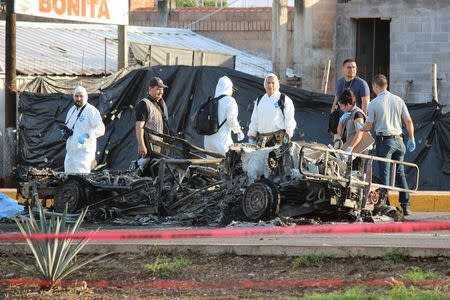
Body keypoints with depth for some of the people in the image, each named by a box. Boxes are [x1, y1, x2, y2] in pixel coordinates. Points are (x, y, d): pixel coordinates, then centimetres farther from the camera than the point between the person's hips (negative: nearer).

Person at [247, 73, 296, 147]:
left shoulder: (284, 100, 4)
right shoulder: (259, 100, 19)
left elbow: (289, 121, 0)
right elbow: (254, 120, 22)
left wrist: (287, 137, -7)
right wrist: (251, 135, 14)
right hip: (261, 137, 4)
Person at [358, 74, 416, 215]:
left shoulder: (373, 104, -6)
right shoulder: (398, 100, 6)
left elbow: (368, 127, -3)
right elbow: (408, 121, 7)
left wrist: (360, 127, 19)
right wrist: (411, 139, 17)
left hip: (384, 141, -4)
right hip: (398, 140, 4)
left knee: (384, 175, -1)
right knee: (400, 173, 10)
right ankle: (405, 206, 9)